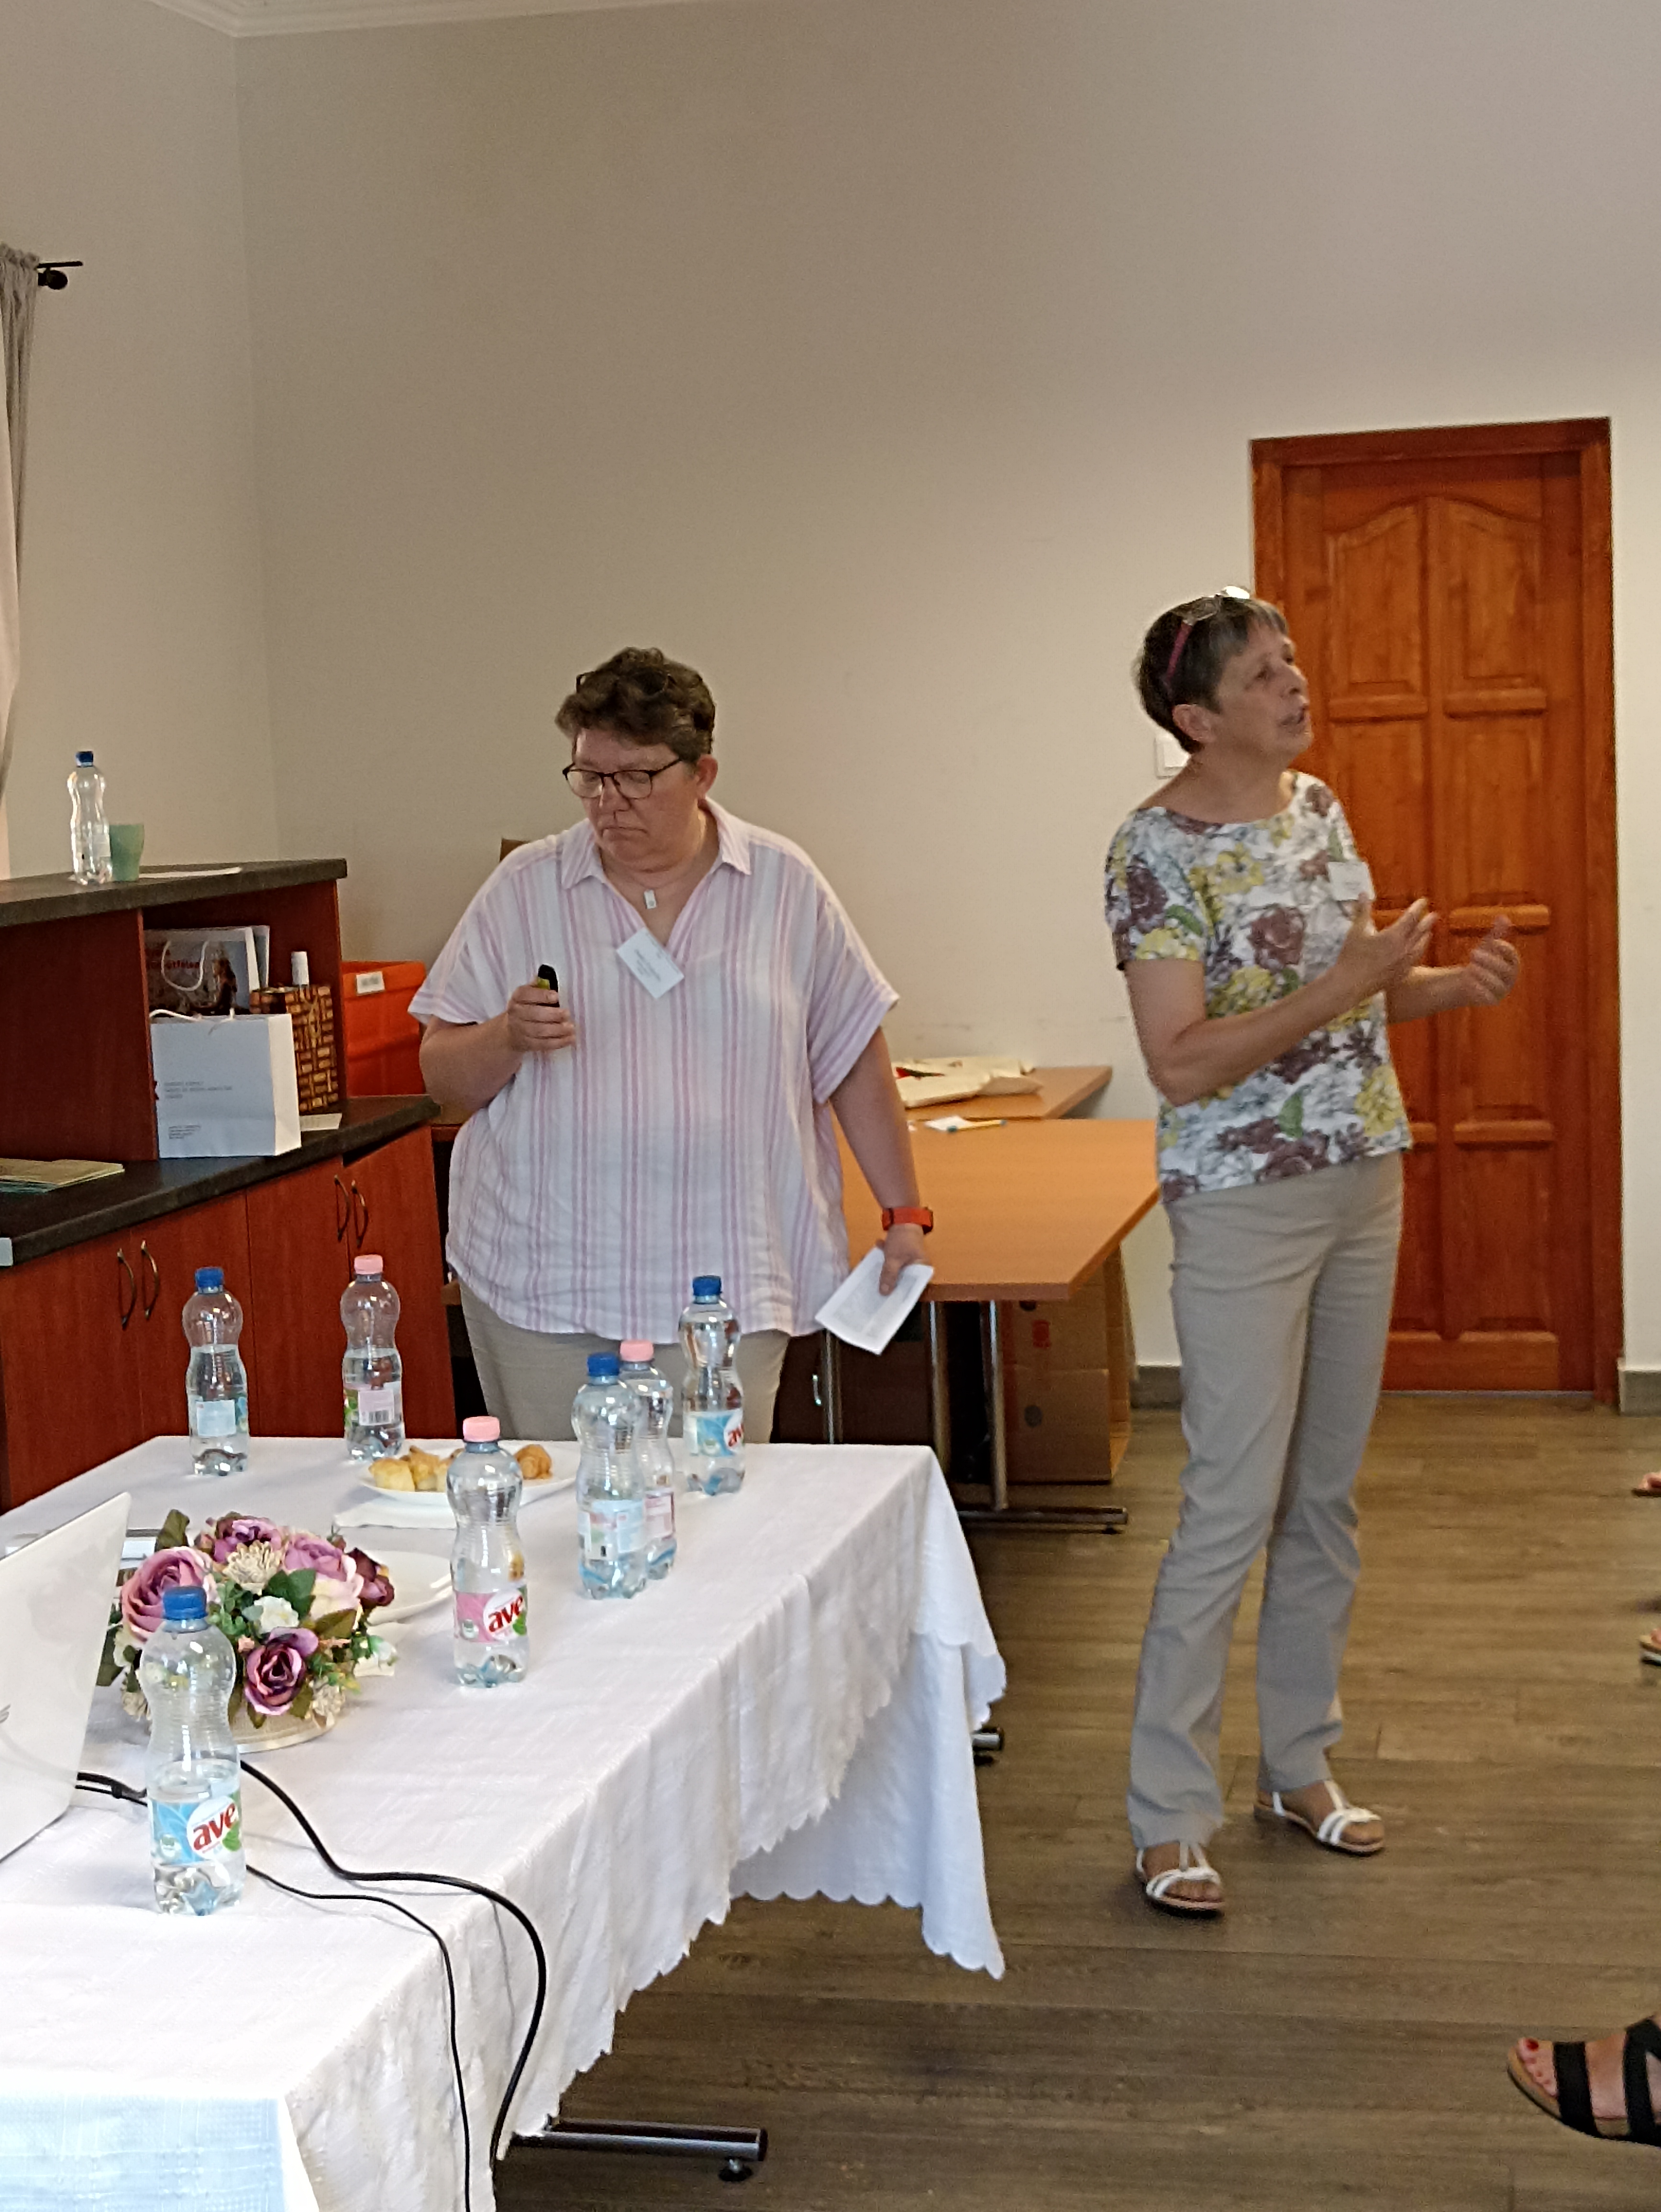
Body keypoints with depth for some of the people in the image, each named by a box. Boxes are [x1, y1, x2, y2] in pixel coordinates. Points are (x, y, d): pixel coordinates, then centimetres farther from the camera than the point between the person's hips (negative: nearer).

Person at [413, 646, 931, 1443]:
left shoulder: (782, 885, 6)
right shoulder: (524, 890, 5)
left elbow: (855, 1062, 10)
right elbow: (443, 1076, 7)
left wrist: (904, 1215, 9)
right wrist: (509, 1039, -13)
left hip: (723, 1287, 0)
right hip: (544, 1284, 1)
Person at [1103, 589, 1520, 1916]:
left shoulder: (1317, 807, 8)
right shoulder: (1158, 849, -15)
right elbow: (1181, 1064, -21)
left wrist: (1451, 984, -1)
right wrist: (1346, 984, -23)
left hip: (1364, 1184, 7)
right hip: (1244, 1201, -7)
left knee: (1327, 1496, 13)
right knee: (1232, 1510, -6)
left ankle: (1301, 1765, 26)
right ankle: (1171, 1817, 4)